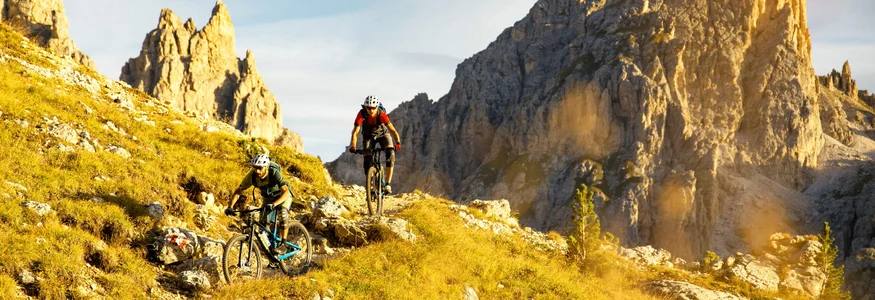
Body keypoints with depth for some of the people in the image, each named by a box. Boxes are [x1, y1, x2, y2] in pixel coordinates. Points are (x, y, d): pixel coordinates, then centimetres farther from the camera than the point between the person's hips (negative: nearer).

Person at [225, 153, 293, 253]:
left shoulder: (274, 173, -39)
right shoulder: (251, 176, -27)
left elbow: (286, 191, -49)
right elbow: (238, 191, -18)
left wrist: (274, 204, -64)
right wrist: (230, 207, -33)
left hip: (283, 195, -4)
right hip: (268, 197, 5)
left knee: (282, 213, -31)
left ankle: (283, 243, -22)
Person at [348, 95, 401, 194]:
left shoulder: (381, 114, -33)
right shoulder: (362, 114, -31)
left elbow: (392, 130, -35)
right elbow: (355, 132, -34)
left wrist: (397, 143, -52)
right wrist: (353, 146, -49)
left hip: (382, 134, -1)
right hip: (368, 136, 1)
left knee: (390, 153, -25)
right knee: (367, 158, -14)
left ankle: (388, 184, -23)